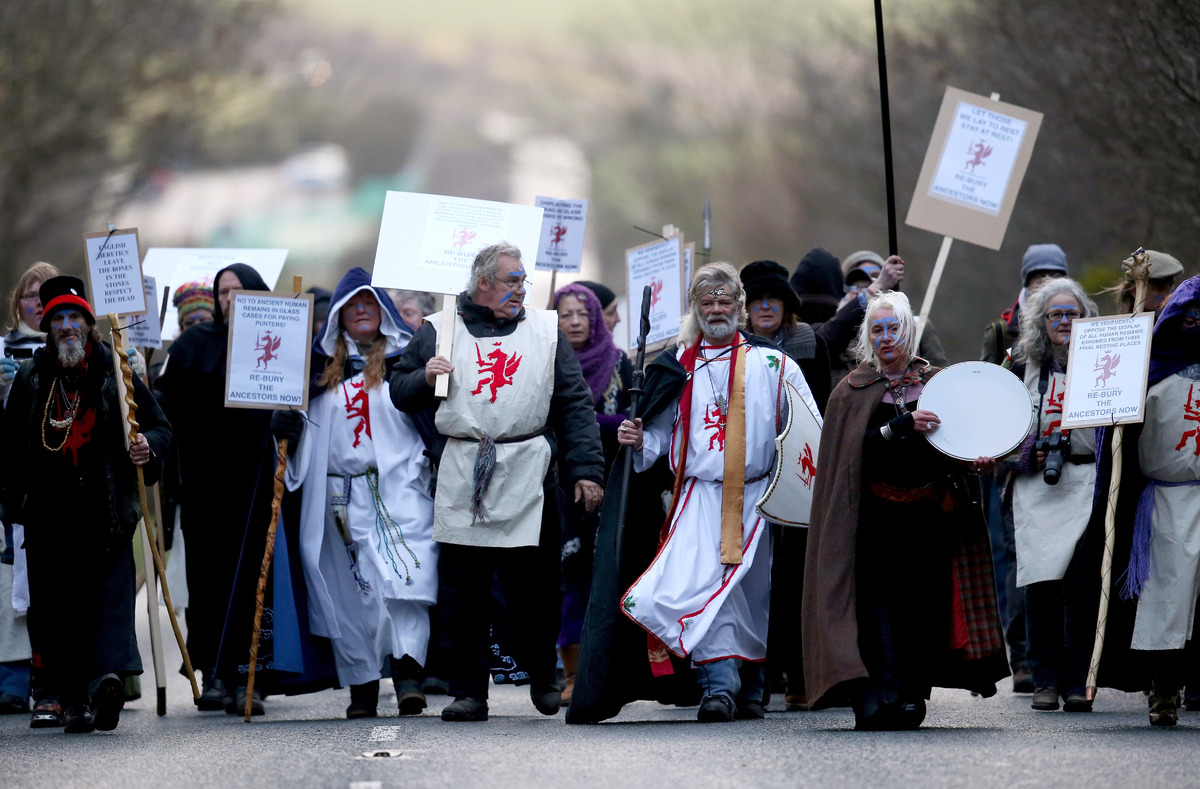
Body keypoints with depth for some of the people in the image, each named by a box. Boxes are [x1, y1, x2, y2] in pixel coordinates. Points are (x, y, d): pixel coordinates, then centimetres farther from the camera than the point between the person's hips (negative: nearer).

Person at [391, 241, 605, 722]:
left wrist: (586, 469, 0)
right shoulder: (440, 331, 11)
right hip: (460, 479, 0)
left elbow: (574, 404, 8)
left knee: (534, 586, 1)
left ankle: (543, 678, 20)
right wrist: (425, 378, -5)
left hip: (527, 479, 0)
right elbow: (400, 393, 17)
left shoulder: (545, 330, 11)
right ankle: (468, 693, 5)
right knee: (463, 591, 0)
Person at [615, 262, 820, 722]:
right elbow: (663, 429, 18)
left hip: (758, 495, 0)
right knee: (699, 580, -17)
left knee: (754, 590, 4)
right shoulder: (680, 368, 12)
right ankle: (719, 685, -22)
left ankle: (751, 687, 17)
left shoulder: (772, 364, 6)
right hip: (701, 495, 0)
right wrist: (639, 441, -3)